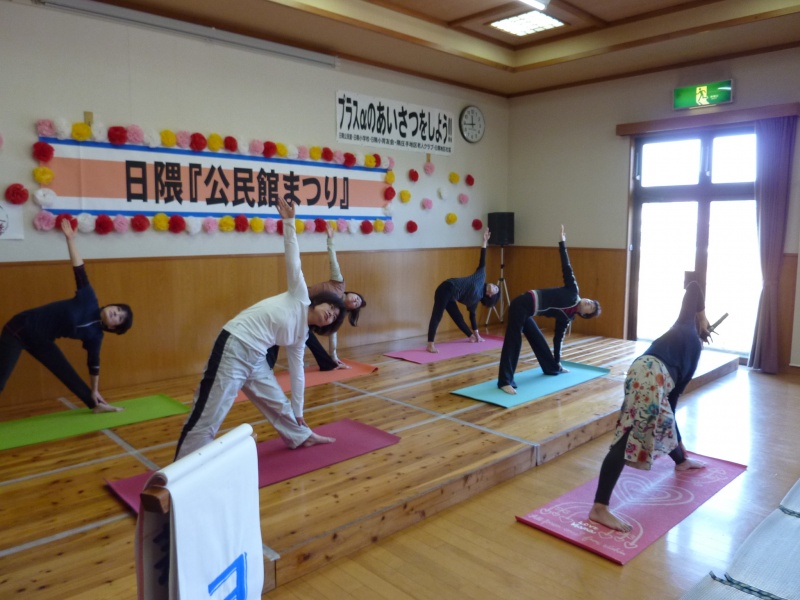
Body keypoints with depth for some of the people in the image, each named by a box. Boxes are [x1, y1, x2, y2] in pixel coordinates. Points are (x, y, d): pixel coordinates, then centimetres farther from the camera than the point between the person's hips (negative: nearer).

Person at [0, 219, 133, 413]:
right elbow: (80, 271, -20)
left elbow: (94, 363, 4)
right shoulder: (89, 300, -18)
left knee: (68, 374, 3)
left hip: (41, 341, 5)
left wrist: (94, 391, 8)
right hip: (21, 328, -5)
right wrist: (70, 238, -24)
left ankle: (95, 405, 16)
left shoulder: (95, 335, -6)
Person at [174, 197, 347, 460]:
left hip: (255, 358, 9)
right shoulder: (300, 297, -1)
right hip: (235, 347, -9)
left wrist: (298, 412, 27)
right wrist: (289, 222, -15)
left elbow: (297, 373, 24)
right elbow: (293, 259, -7)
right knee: (208, 416, -6)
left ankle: (300, 436, 45)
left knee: (277, 402, 23)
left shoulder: (299, 337, 18)